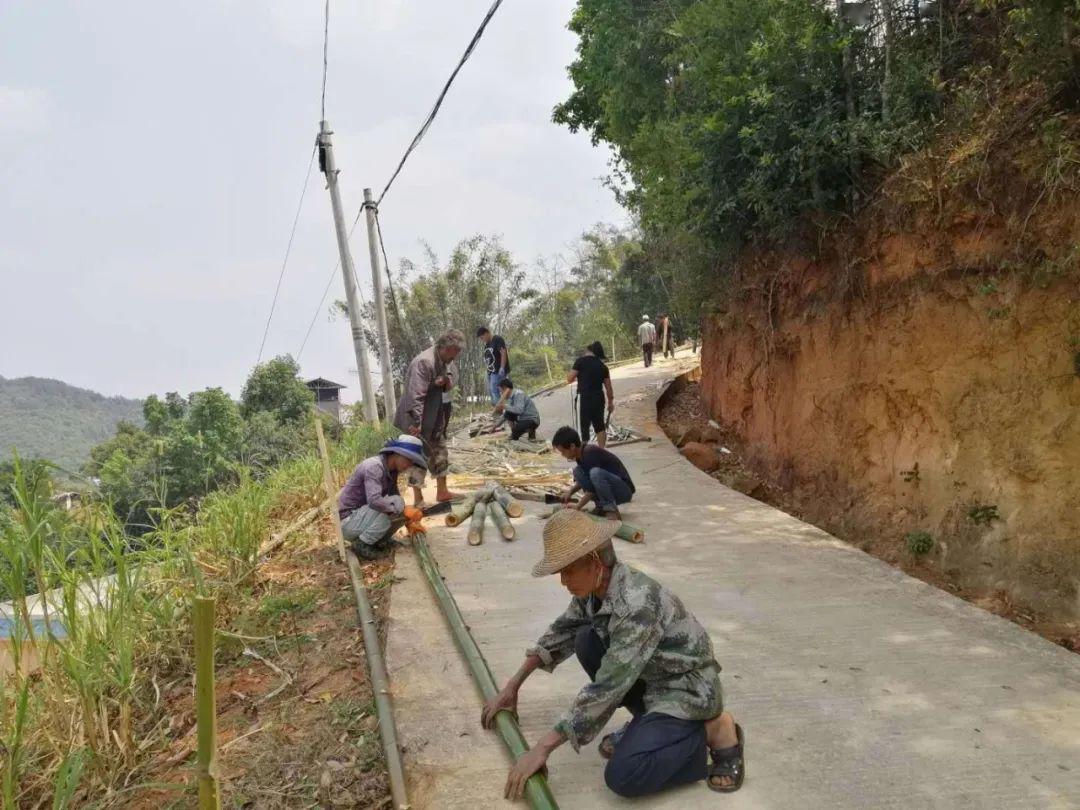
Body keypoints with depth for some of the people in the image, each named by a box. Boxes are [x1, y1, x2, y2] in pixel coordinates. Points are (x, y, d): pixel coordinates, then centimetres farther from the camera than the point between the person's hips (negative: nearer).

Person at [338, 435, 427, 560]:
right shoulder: (374, 466, -24)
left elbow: (395, 499, 15)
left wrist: (409, 522, 3)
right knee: (394, 504, -26)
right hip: (348, 522, -9)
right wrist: (404, 509, -35)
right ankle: (362, 544, -14)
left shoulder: (392, 471, 4)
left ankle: (377, 540, 6)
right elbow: (374, 501, -38)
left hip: (363, 515, 9)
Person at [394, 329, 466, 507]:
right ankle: (418, 500, 5)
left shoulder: (449, 360, 1)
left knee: (440, 453, 16)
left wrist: (446, 380, -13)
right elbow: (416, 395, -30)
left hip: (438, 417, 9)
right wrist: (416, 422, -34)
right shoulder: (424, 362, -26)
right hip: (420, 418, -9)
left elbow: (453, 377, 12)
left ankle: (442, 492, 29)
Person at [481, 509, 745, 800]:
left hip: (687, 689, -8)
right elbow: (561, 633, 11)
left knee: (623, 777, -22)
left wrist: (543, 748, -31)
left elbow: (606, 687, -34)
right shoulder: (595, 585, -5)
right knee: (586, 640, -7)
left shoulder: (637, 605, -33)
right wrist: (513, 685, 9)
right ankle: (646, 723, 8)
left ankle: (713, 732, -1)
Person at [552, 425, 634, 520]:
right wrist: (570, 492, 2)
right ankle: (601, 506, 1)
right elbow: (582, 479, 19)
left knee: (596, 473, -35)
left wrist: (577, 507, -15)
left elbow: (591, 490, -22)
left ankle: (611, 509, -18)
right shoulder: (581, 454, 3)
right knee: (578, 471, -1)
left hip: (624, 490, -9)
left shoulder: (590, 454, -23)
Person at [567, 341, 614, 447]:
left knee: (584, 426, 0)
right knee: (600, 426, 16)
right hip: (599, 398, 5)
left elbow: (569, 379, -5)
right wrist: (610, 402, 22)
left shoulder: (581, 361, -5)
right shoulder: (602, 366, 9)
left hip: (584, 398, -5)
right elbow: (608, 386, 11)